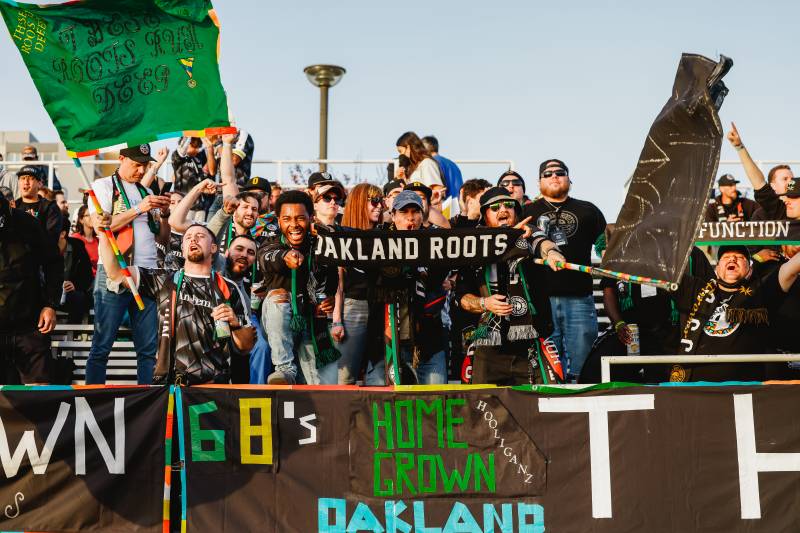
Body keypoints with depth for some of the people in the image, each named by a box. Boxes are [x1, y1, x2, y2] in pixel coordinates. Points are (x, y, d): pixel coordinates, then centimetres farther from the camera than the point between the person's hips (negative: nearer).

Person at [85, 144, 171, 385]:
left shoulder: (147, 192, 21)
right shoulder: (103, 186, 5)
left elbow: (162, 235, 20)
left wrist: (163, 213, 2)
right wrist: (138, 209, -12)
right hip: (114, 273, -5)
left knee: (149, 347, 1)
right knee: (102, 346, -5)